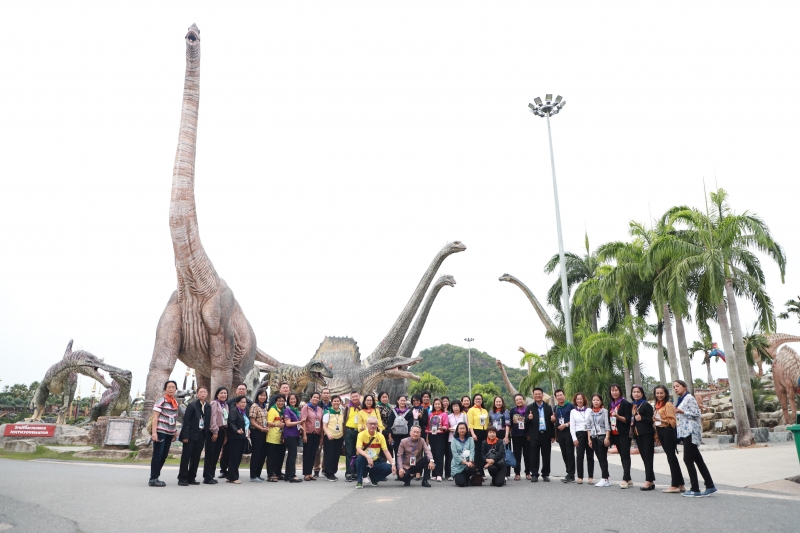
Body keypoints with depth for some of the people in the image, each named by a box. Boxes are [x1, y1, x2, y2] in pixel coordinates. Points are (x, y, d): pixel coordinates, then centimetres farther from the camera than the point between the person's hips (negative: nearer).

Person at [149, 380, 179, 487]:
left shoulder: (175, 403, 13)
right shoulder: (161, 401, -7)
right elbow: (155, 417, -11)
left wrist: (175, 431, 17)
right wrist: (154, 432, -18)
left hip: (170, 433, 7)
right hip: (160, 432, -7)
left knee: (164, 455, 9)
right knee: (157, 455, -5)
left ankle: (155, 477, 18)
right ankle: (153, 479, 1)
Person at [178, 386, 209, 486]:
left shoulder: (208, 407, 10)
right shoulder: (192, 405, -5)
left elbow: (208, 422, 10)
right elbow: (186, 420, -10)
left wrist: (206, 436, 4)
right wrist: (185, 435, -16)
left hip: (201, 435, 5)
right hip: (191, 435, -5)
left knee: (196, 458, 9)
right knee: (186, 457, 0)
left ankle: (191, 478, 17)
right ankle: (182, 479, 7)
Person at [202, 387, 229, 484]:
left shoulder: (226, 405, 15)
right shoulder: (214, 403, -6)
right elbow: (213, 418, -13)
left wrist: (225, 432, 9)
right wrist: (215, 431, -17)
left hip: (222, 431, 7)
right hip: (214, 432, -7)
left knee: (216, 455, 10)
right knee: (210, 454, -3)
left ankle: (211, 476, 17)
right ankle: (207, 477, 1)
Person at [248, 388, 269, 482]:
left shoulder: (265, 407, 13)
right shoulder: (254, 406, -10)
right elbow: (252, 422, -14)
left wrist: (267, 428, 3)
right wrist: (262, 429, -17)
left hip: (264, 433, 7)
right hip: (256, 432, -7)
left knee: (263, 454, 11)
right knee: (256, 454, -1)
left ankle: (258, 474, 21)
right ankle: (253, 476, 8)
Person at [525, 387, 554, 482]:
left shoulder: (548, 407, 9)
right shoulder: (530, 408, 5)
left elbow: (551, 421, 9)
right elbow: (526, 421, -1)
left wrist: (553, 435, 6)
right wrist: (528, 418, -25)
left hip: (546, 434, 1)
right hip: (535, 435, -1)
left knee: (546, 456, 6)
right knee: (534, 456, 1)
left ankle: (545, 474, 17)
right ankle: (534, 474, 8)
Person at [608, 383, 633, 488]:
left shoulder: (625, 403, -7)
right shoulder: (611, 405, 13)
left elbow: (628, 419, -11)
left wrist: (618, 416, -29)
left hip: (624, 434, -6)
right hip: (615, 434, 7)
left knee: (625, 456, -6)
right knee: (622, 456, 9)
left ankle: (625, 479, -7)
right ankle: (628, 479, 14)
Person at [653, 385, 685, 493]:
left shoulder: (668, 404, -9)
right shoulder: (658, 405, 16)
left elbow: (672, 421, -15)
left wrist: (661, 420, -28)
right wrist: (657, 436, 18)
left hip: (668, 432, -8)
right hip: (661, 432, 8)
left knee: (671, 457, -4)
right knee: (671, 457, 11)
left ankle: (675, 485, 1)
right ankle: (680, 484, 18)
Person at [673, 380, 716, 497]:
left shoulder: (689, 398, -8)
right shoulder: (680, 400, 18)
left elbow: (697, 413, -15)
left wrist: (681, 411, -21)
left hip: (690, 431, -9)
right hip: (685, 432, 9)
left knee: (688, 459, -8)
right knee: (697, 459, 9)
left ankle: (695, 489, -3)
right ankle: (710, 486, 12)